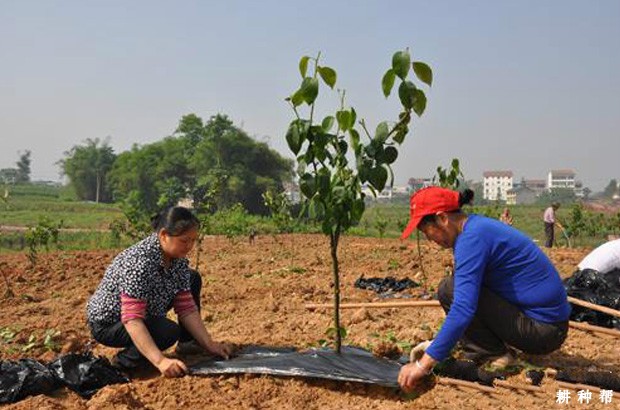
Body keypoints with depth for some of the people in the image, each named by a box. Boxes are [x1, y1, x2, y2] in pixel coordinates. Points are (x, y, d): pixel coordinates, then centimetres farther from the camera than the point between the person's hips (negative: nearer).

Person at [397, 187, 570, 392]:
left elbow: (463, 310, -28)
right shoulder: (480, 225, 11)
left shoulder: (471, 238, -19)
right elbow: (466, 299, 21)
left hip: (542, 330, -10)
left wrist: (424, 364, -27)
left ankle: (495, 357, -9)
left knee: (449, 290, -14)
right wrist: (436, 344, 22)